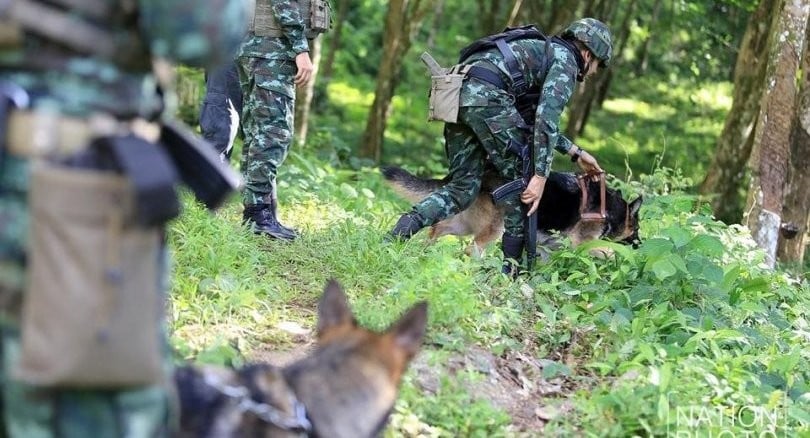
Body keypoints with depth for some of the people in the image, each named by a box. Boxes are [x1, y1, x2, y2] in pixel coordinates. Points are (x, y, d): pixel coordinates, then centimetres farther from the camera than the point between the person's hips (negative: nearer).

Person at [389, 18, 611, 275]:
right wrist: (541, 176, -9)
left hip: (457, 97, 8)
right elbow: (546, 119, -7)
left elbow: (536, 118, 42)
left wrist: (575, 152, 42)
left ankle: (409, 224, -7)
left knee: (463, 186, 12)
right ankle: (510, 265, 7)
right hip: (486, 95, -8)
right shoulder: (565, 60, 7)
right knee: (521, 178, 6)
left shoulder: (543, 51, 35)